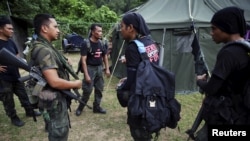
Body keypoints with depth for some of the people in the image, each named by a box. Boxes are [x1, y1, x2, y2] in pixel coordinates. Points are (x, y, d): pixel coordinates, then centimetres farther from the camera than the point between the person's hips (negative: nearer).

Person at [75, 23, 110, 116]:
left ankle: (96, 107, 26)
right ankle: (80, 108, 18)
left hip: (99, 68, 6)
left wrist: (107, 69, 8)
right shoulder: (86, 43, -15)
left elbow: (105, 56, 13)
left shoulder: (101, 43, 2)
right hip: (90, 68, -5)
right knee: (87, 90, -2)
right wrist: (86, 74, -20)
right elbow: (83, 60, -16)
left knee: (99, 89, 11)